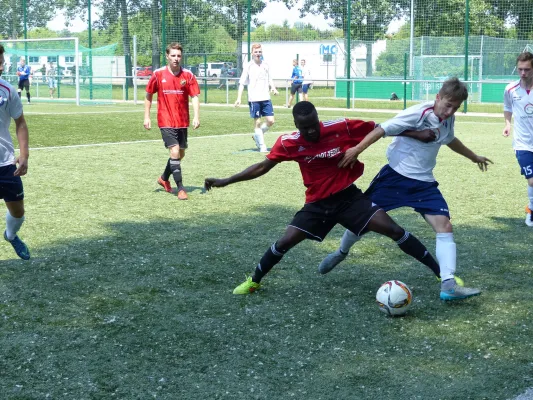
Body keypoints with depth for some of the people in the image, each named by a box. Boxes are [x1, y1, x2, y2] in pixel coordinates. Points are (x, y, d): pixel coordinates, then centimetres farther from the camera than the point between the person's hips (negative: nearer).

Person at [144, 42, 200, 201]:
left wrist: (196, 117, -18)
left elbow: (195, 97, -5)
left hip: (182, 122, 4)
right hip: (166, 121, -3)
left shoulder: (188, 75, -2)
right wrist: (146, 116, 3)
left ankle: (164, 178, 39)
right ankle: (180, 188, -10)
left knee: (180, 154, 14)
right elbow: (149, 95, 7)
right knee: (175, 151, -16)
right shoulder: (158, 74, -4)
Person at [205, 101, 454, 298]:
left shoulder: (341, 127, -17)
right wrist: (225, 181, -3)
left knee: (392, 230, -12)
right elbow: (262, 167, -1)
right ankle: (254, 281, 19)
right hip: (318, 203, 1)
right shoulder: (289, 143, -12)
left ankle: (440, 273, -4)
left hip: (349, 196, -1)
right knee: (286, 241, -7)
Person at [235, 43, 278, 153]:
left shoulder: (266, 65, 8)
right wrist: (239, 98, -11)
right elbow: (242, 83, -3)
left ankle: (257, 136, 23)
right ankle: (262, 146, 9)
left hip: (266, 98, 4)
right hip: (254, 99, -4)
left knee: (270, 121, -1)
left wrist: (273, 88, 1)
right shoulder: (248, 66, -3)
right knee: (257, 122, 0)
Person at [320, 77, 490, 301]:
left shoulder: (447, 121, 5)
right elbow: (383, 129, -21)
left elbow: (450, 139, 28)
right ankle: (342, 252, 37)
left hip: (423, 182, 5)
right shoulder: (418, 113, -18)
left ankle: (448, 285, -17)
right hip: (396, 175, -5)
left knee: (444, 226, -13)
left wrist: (473, 157, 42)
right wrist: (356, 150, -29)